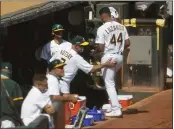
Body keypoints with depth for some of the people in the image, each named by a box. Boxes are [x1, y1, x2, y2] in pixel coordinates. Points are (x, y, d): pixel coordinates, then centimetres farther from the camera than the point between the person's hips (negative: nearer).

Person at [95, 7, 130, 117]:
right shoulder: (121, 26, 5)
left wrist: (95, 50, 7)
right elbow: (127, 43, 7)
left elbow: (100, 48, -15)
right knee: (111, 81, 25)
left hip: (108, 57, -6)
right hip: (119, 56, 6)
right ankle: (114, 105, 25)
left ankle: (116, 110, -7)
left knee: (109, 83, -1)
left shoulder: (102, 29, -13)